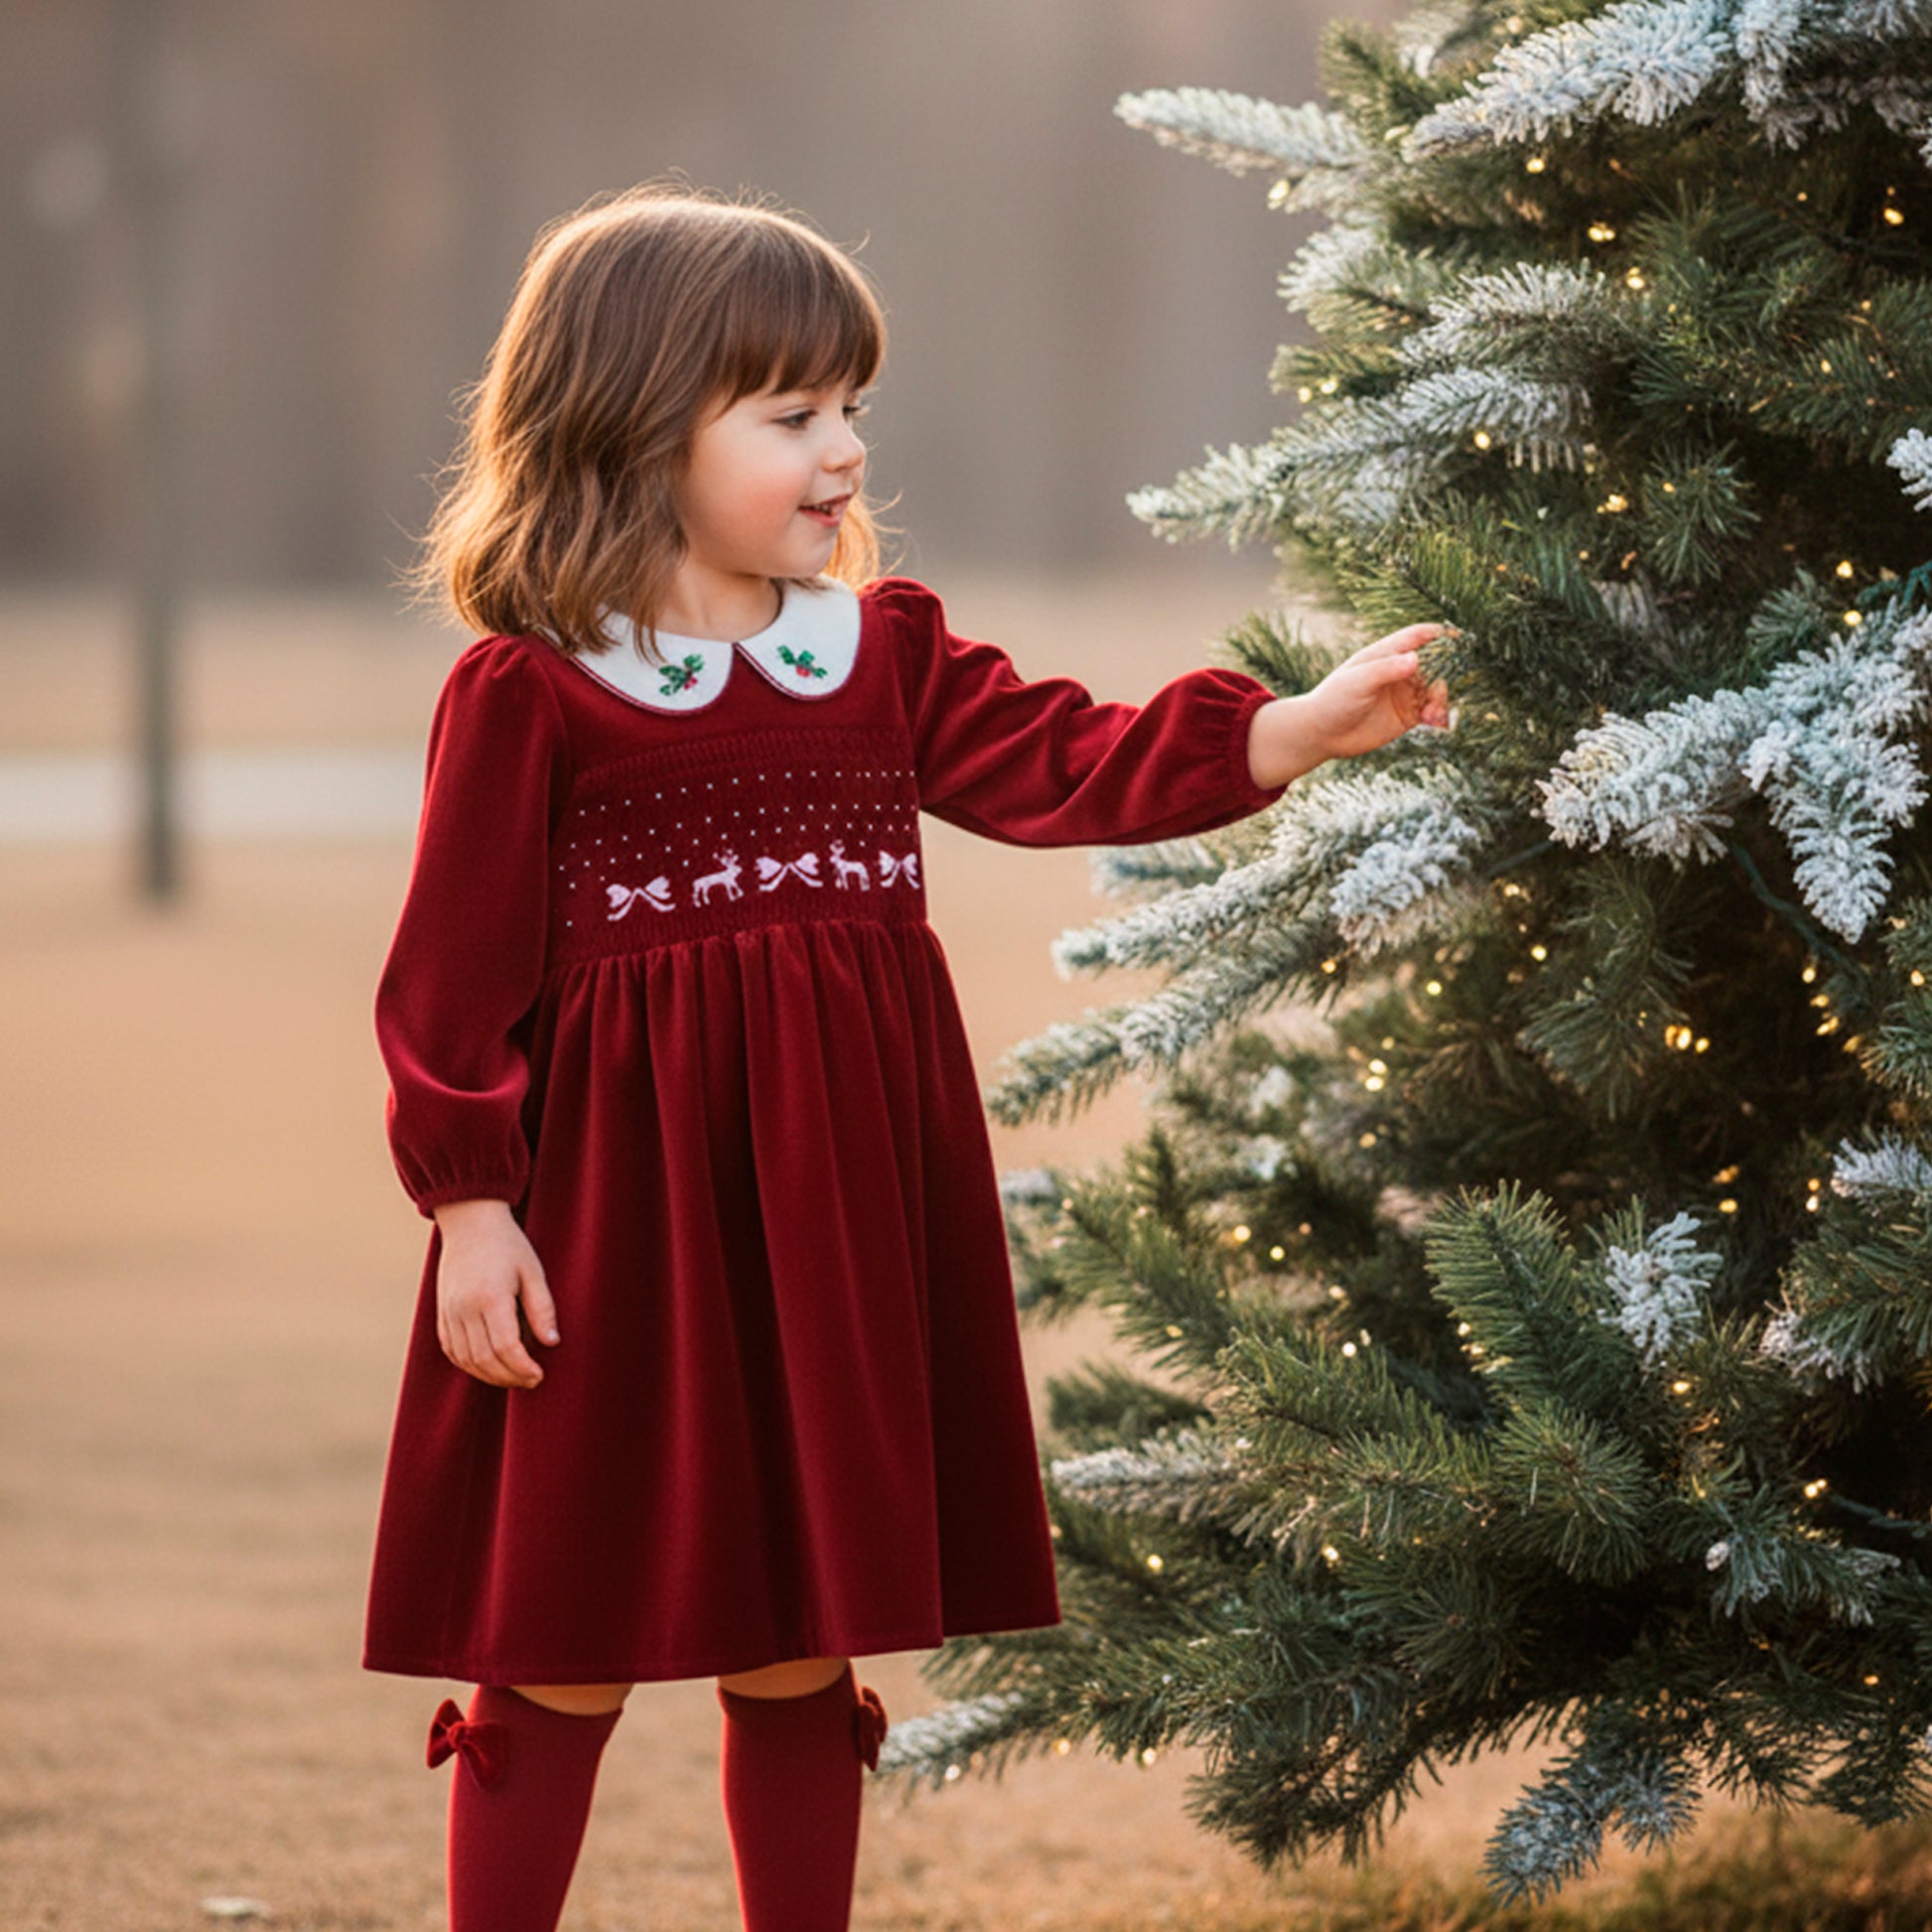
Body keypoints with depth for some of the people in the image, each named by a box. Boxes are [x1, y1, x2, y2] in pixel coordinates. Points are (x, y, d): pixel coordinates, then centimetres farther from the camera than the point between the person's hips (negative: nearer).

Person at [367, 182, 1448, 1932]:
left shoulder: (886, 652, 9)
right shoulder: (528, 696, -8)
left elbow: (1065, 766, -1)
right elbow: (455, 976, -7)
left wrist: (1302, 728, -12)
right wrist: (470, 1205, -11)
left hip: (837, 1218, 5)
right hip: (618, 1209, -5)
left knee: (804, 1653, 12)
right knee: (568, 1657, 2)